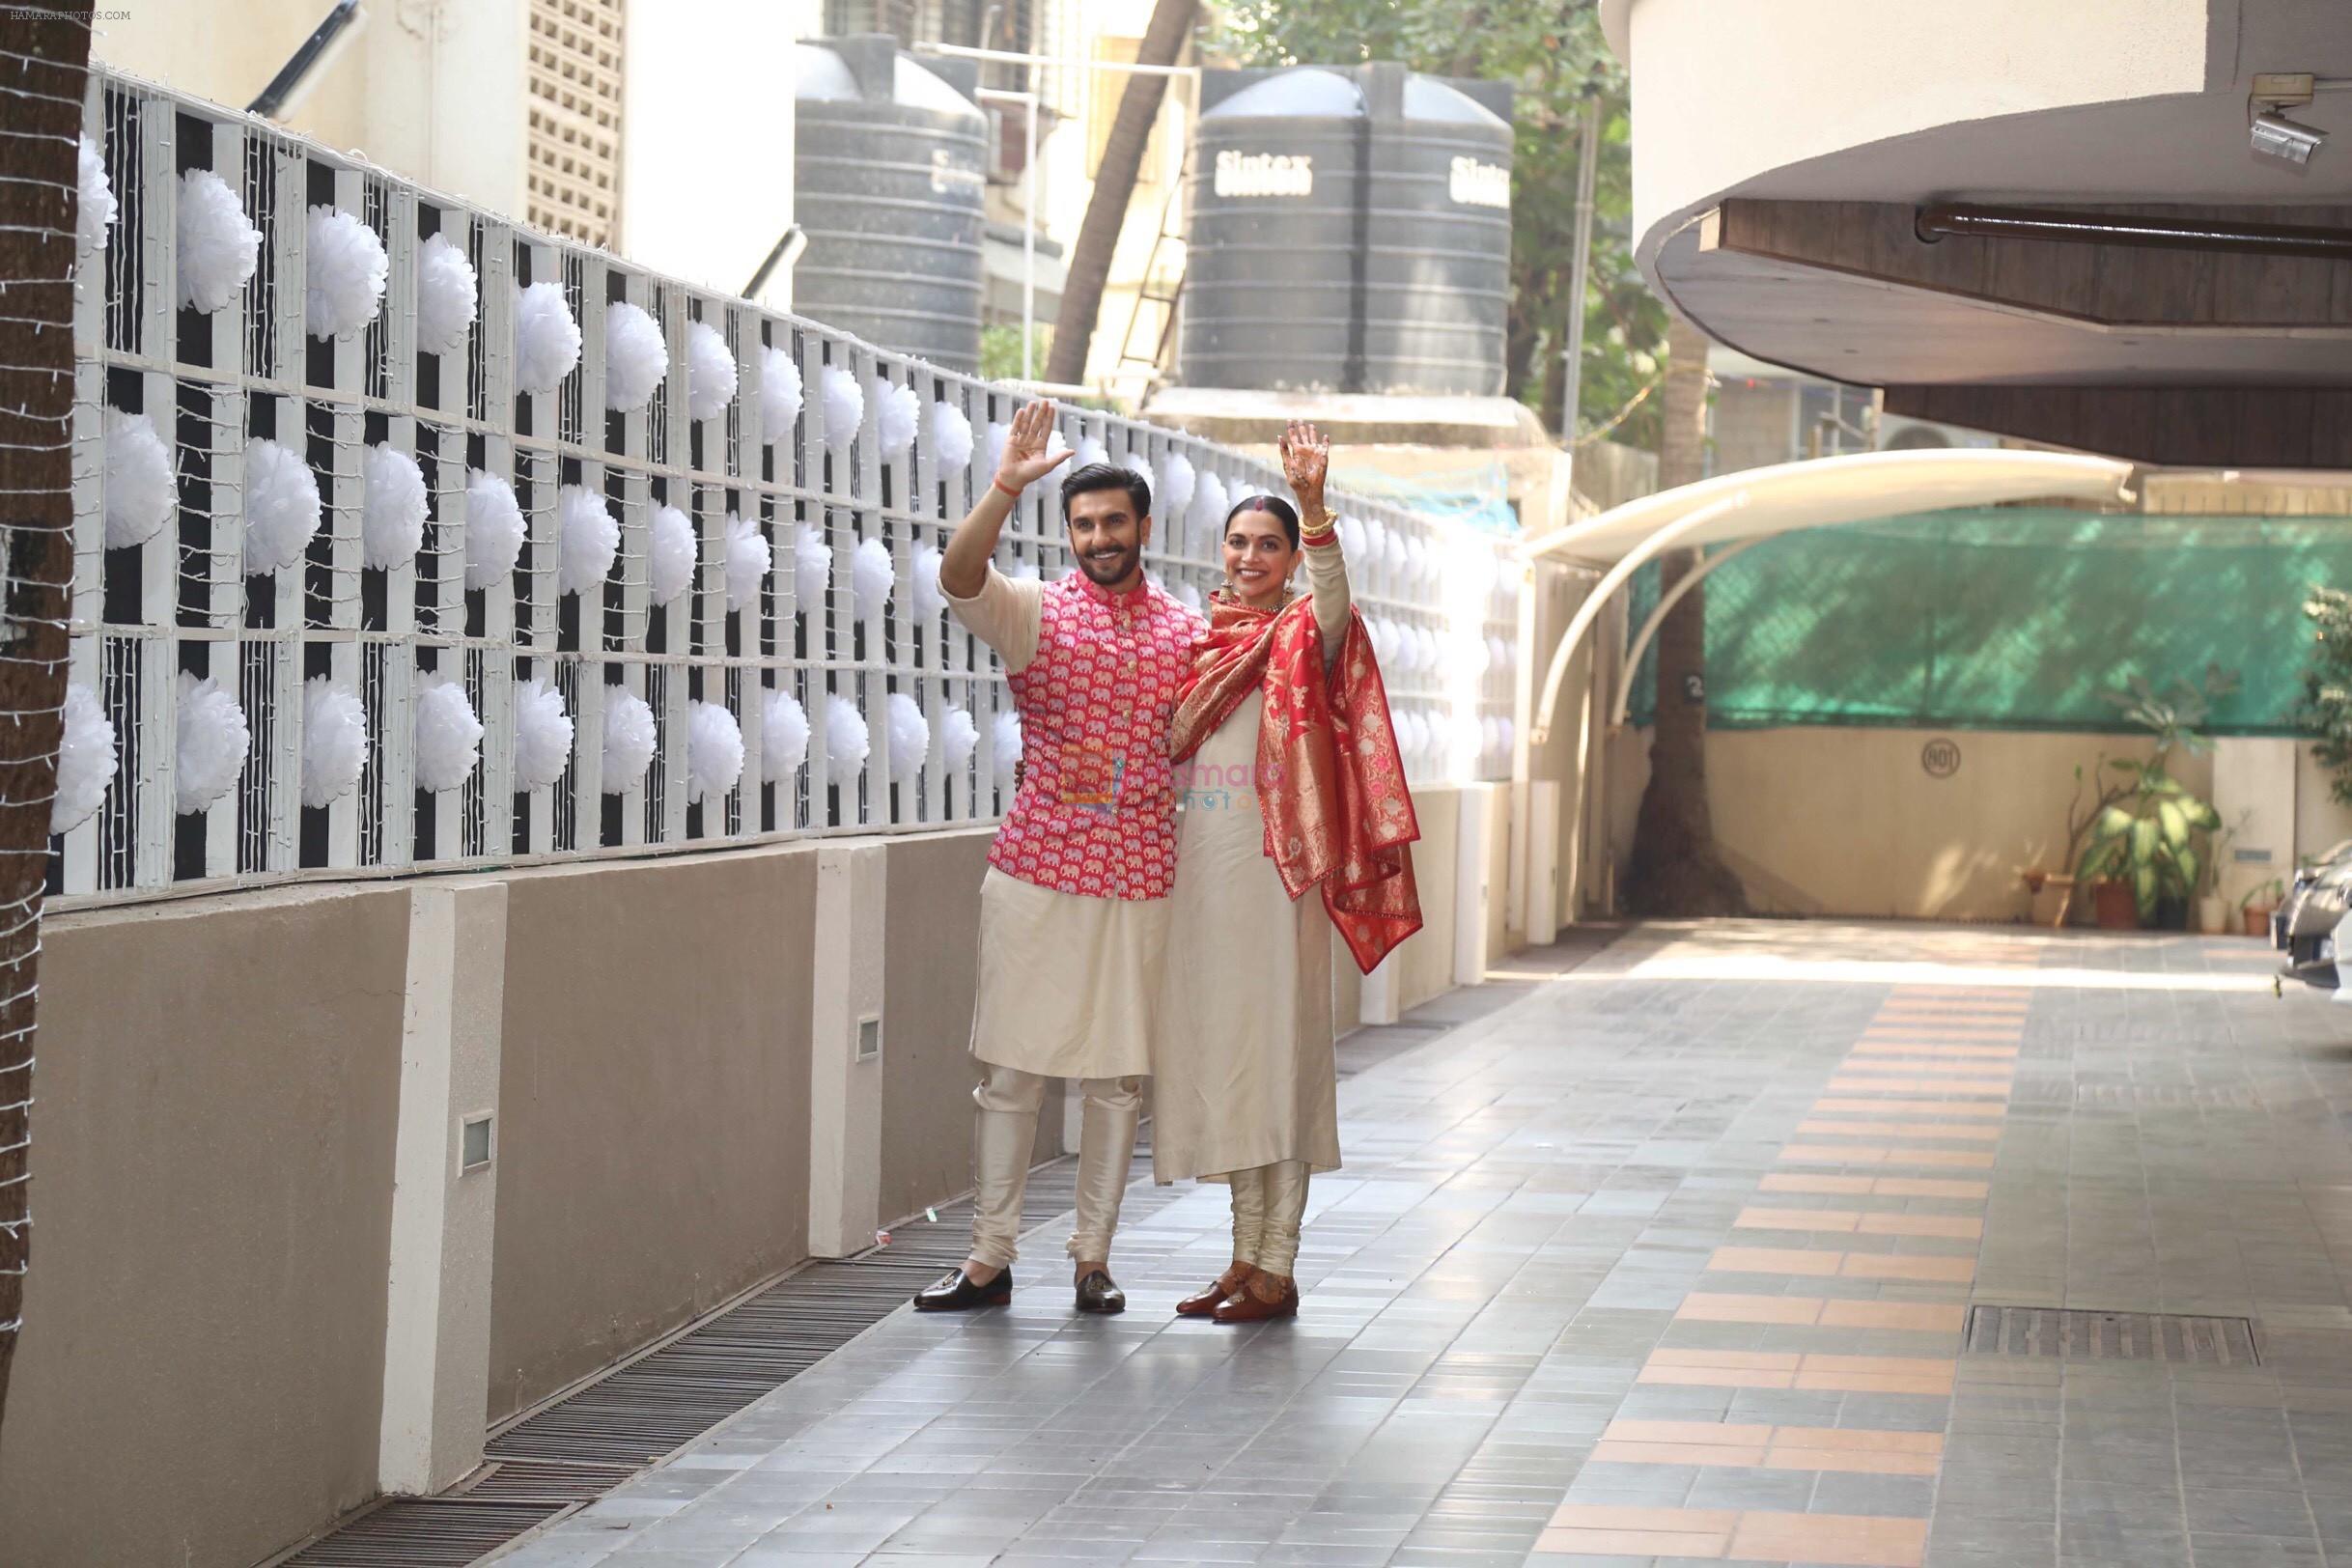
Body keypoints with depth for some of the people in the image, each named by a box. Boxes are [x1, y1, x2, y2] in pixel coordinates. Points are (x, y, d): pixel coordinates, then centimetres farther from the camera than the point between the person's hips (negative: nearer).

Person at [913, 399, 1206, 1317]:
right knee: (1011, 1067, 0)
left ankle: (1093, 1256, 15)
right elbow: (959, 575, -20)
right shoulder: (1035, 613, 0)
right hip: (1037, 874, -2)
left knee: (1119, 1074, 5)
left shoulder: (1186, 633, 9)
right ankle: (990, 1258, 7)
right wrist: (1006, 487, -33)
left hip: (1140, 884, 2)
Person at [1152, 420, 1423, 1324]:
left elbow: (1333, 597, -26)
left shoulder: (1301, 637, -3)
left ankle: (1277, 1270, -2)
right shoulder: (1199, 641, 15)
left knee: (1275, 1054, -5)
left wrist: (1314, 505, -41)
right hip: (1199, 866, 6)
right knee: (1217, 1055, 8)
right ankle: (1245, 1257, 15)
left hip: (1271, 866, -6)